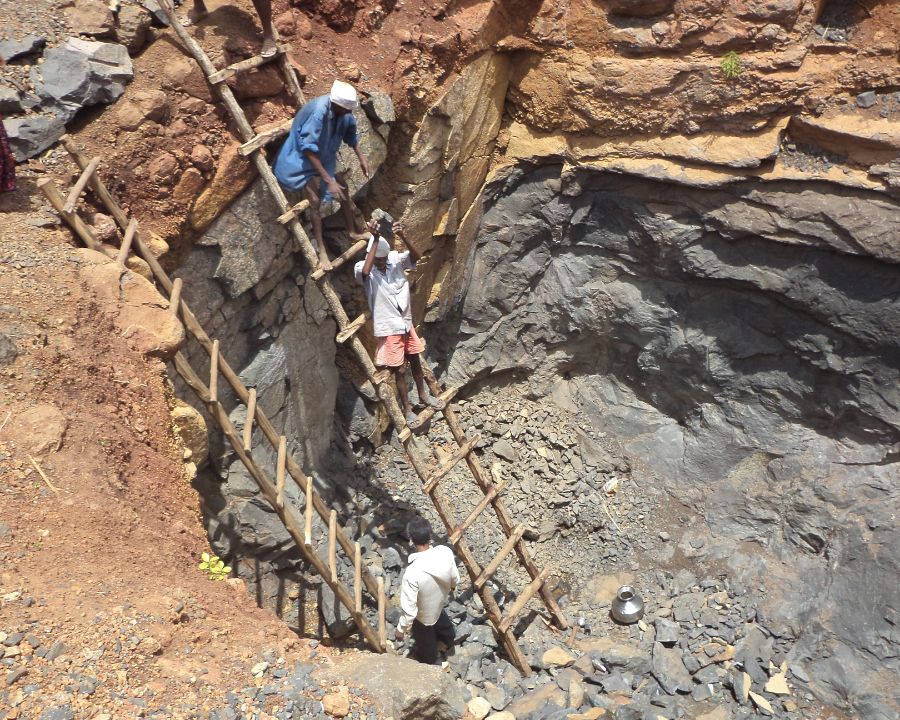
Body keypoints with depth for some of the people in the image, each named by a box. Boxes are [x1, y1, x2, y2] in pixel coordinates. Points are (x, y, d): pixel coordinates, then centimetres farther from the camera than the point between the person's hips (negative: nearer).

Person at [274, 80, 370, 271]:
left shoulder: (342, 109, -14)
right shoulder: (318, 113, -36)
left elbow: (350, 132, 7)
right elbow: (309, 150, -35)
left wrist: (361, 158, 2)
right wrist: (328, 180, -35)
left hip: (325, 155, 8)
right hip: (302, 157, -8)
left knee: (343, 188, 13)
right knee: (315, 200, -20)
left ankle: (353, 231, 31)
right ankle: (321, 251, -13)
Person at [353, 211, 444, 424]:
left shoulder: (396, 259, -5)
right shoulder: (362, 268, -17)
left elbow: (417, 257, -19)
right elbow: (366, 271, -41)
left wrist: (402, 237, -35)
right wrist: (375, 238, -41)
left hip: (406, 323, 5)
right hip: (388, 329, -5)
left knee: (416, 361, 22)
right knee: (400, 370, 5)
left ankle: (423, 395, 45)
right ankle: (407, 409, 24)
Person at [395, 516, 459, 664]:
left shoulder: (412, 573, -42)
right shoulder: (446, 552, -27)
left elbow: (409, 610, -31)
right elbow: (455, 580, -8)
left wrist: (401, 629, -12)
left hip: (423, 617, -4)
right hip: (439, 605, 5)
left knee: (427, 656, 27)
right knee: (446, 633, 40)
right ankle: (447, 638, 70)